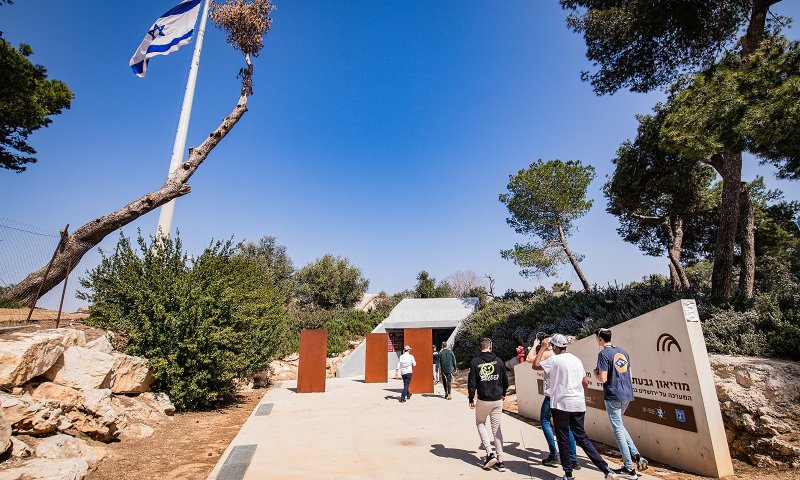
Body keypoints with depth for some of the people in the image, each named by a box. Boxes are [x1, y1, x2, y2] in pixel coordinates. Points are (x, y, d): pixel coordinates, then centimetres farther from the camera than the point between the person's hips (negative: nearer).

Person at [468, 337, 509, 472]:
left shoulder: (475, 362, -8)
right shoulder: (498, 361, -1)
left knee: (480, 424, 17)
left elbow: (471, 383, -8)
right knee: (496, 428, 12)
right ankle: (500, 461, 12)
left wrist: (471, 399, 4)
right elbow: (505, 381, 6)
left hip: (483, 400, -2)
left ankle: (490, 453, 3)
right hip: (497, 400, 3)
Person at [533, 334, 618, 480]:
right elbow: (585, 382, 14)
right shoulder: (576, 360, 9)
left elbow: (535, 365, -7)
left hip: (561, 404, -6)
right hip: (578, 404, 7)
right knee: (581, 437, 15)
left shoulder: (555, 360, -12)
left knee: (563, 439, 6)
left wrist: (543, 348, -2)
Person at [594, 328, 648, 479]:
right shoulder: (623, 352, 8)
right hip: (627, 394, 8)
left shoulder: (603, 354, -15)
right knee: (619, 425, 23)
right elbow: (629, 374, 15)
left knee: (618, 429, 3)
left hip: (613, 396, -8)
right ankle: (636, 455, 14)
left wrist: (596, 374, 2)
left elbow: (603, 379, -19)